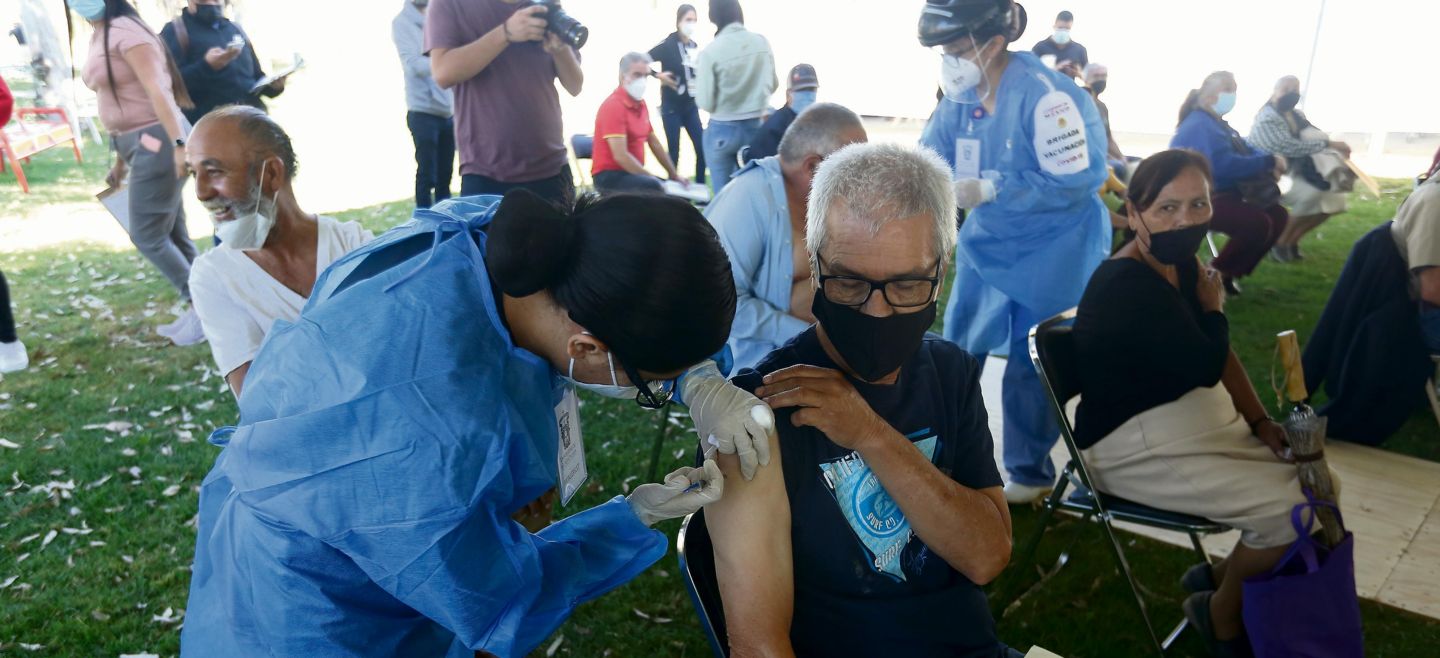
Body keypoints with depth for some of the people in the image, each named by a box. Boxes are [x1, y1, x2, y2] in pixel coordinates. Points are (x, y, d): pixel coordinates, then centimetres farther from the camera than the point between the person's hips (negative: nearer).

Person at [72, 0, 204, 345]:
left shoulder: (125, 31, -12)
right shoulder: (99, 38, 17)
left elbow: (157, 89, -22)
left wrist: (179, 144, -32)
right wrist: (120, 158, 22)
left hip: (157, 141, -9)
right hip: (140, 144, 9)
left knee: (147, 236, -5)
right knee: (172, 233, 11)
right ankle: (198, 307, 18)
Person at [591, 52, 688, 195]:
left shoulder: (641, 104, 10)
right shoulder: (614, 105, -17)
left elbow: (654, 142, 19)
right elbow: (620, 156, -24)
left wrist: (674, 174, 18)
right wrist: (652, 178, -21)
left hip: (633, 172, 9)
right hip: (609, 175, -9)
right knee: (653, 186, -33)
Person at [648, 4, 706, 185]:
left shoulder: (695, 46, 8)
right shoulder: (667, 45, -9)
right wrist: (659, 75, -17)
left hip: (691, 105, 5)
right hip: (672, 106, -5)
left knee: (702, 149, 1)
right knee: (674, 152, 0)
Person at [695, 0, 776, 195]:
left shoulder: (710, 51, -15)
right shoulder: (762, 43, -3)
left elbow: (705, 102, -13)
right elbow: (773, 85, 11)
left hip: (722, 130, -4)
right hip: (756, 126, 4)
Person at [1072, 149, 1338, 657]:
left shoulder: (1180, 262, 3)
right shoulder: (1126, 287, -26)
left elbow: (1221, 353, 11)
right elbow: (1205, 366, -24)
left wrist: (1259, 420, 0)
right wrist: (1213, 305, -6)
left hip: (1199, 418, 10)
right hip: (1135, 446, -10)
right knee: (1292, 508, -15)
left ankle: (1223, 577, 25)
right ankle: (1223, 616, 12)